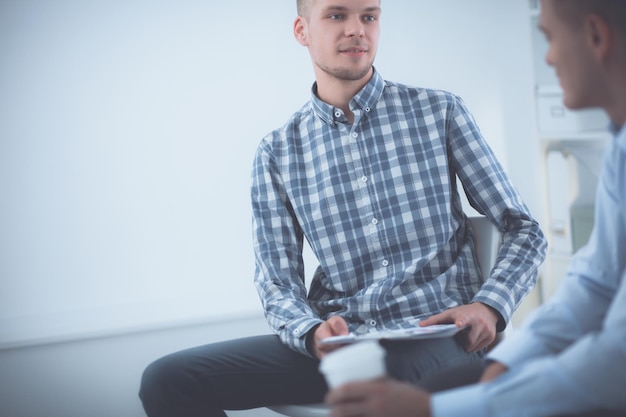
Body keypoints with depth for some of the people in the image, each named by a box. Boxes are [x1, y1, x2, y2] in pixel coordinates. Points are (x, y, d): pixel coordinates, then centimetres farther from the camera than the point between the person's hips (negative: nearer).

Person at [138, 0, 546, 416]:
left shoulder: (440, 112, 6)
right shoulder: (277, 152, 10)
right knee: (167, 379, -14)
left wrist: (489, 305, -13)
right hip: (335, 339, 3)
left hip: (432, 335, -3)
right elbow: (278, 285, 8)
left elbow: (524, 230, 7)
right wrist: (313, 334, -15)